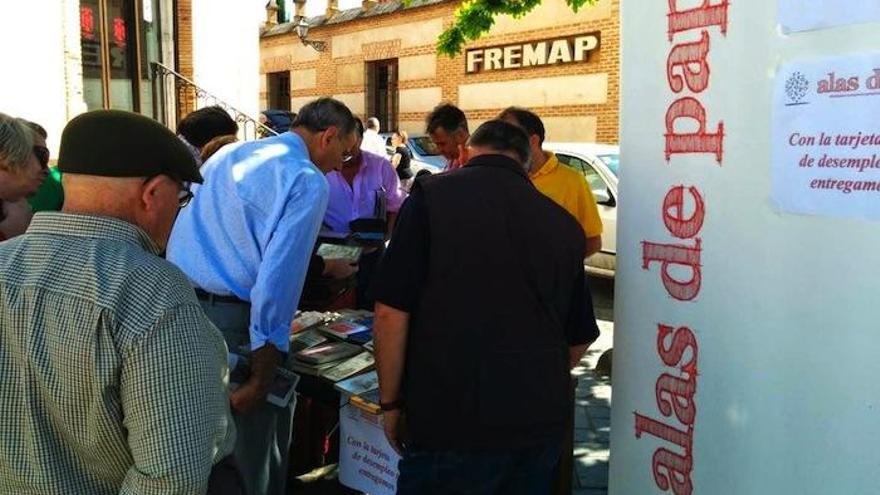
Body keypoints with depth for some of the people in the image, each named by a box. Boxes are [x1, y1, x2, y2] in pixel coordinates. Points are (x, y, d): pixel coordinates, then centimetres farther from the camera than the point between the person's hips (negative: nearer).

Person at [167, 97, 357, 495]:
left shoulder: (229, 153, 18)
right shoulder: (307, 181, -9)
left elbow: (180, 226, 18)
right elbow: (278, 276, -18)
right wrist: (262, 375, -16)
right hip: (231, 320, -8)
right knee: (247, 460, 8)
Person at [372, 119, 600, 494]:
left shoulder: (432, 196, -5)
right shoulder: (564, 224, 6)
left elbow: (391, 312, -10)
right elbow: (579, 339, 15)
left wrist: (391, 402, 1)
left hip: (452, 422, -4)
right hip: (543, 423, 5)